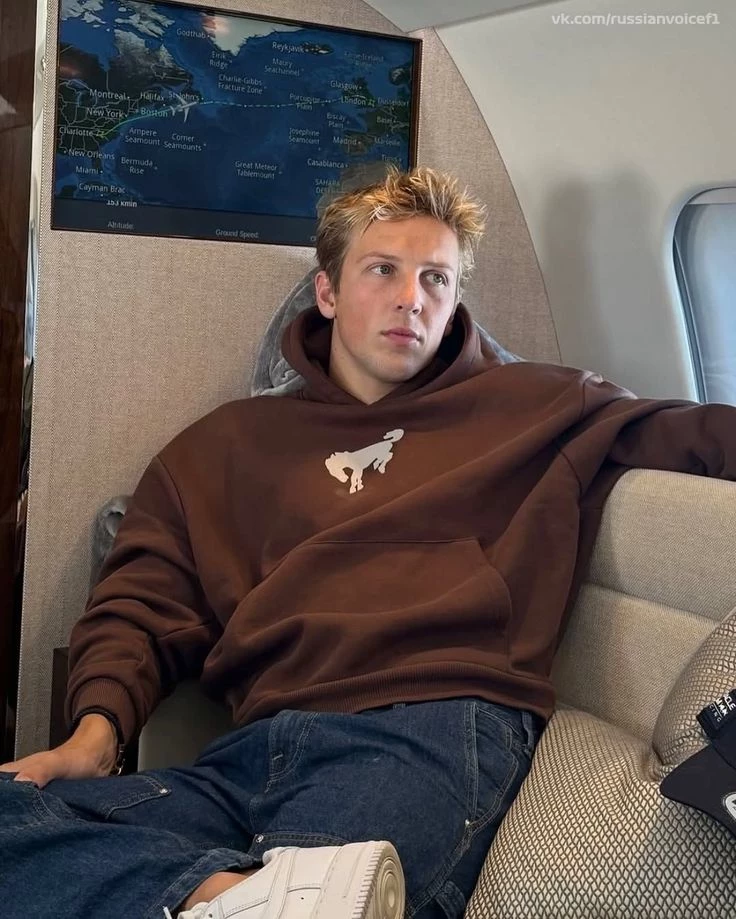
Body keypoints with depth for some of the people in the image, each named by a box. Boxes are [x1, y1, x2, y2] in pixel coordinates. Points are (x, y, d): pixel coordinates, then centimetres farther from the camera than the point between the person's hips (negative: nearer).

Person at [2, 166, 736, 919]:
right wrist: (97, 729, -1)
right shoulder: (229, 444, 22)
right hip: (254, 754, 5)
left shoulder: (528, 408, 19)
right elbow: (143, 603, 17)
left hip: (438, 732, -4)